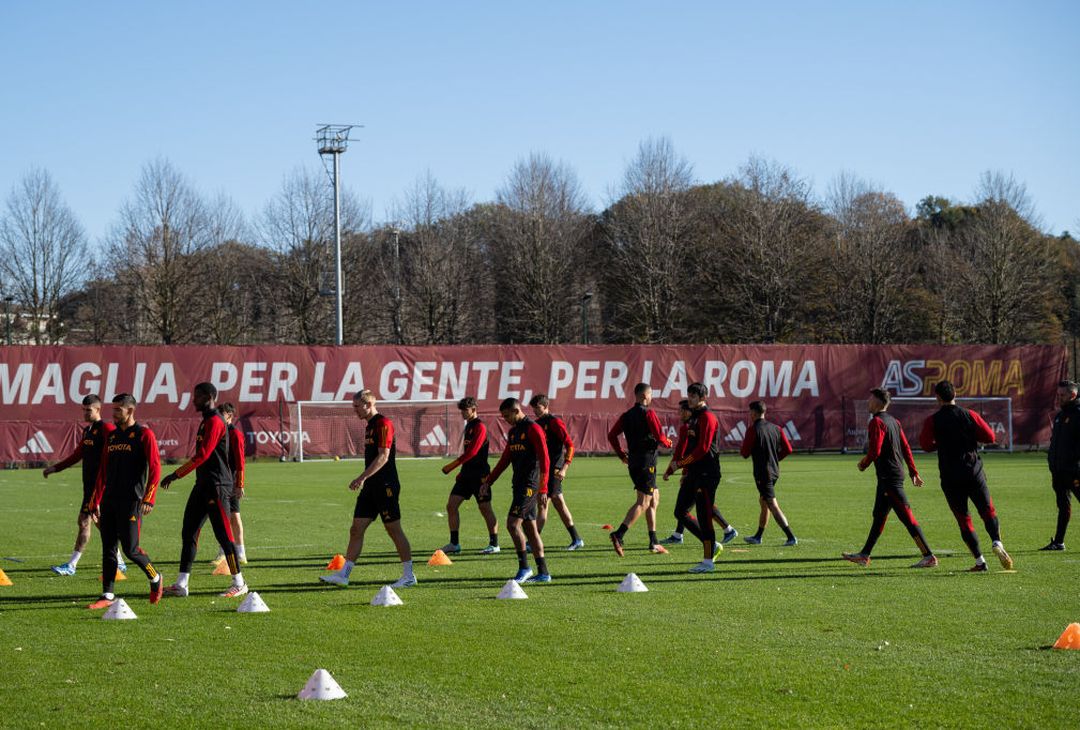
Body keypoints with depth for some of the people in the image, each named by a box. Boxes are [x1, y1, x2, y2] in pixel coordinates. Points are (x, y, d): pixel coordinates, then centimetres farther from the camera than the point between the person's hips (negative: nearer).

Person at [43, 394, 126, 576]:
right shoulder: (87, 430, 17)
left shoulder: (106, 428, -10)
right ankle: (118, 563, 20)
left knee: (84, 521, -10)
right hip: (90, 484, 9)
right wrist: (55, 468, 22)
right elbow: (77, 455, 26)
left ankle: (72, 565, -7)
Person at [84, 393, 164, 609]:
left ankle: (155, 579, 17)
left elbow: (155, 468, -10)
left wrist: (148, 499, -19)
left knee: (130, 549, -7)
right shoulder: (111, 436, 16)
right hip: (109, 500, 7)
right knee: (108, 548, 4)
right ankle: (107, 596, 7)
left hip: (131, 501, -7)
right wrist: (95, 501, 17)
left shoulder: (144, 435, -4)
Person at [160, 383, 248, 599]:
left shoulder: (215, 422, -14)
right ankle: (181, 585, 8)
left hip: (217, 487, -10)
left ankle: (239, 583, 4)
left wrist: (176, 475, -18)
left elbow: (202, 456, -20)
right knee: (188, 533, 7)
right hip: (204, 484, 10)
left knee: (224, 535, -4)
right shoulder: (206, 421, 17)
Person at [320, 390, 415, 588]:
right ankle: (343, 574, 6)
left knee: (394, 530, -2)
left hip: (385, 487, -9)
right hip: (371, 487, 9)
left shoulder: (384, 424, -13)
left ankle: (409, 575, 5)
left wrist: (362, 477, -27)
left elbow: (383, 456, -22)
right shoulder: (370, 426, 16)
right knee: (356, 530, 5)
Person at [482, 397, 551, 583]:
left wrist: (543, 488, -23)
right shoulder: (513, 432, 16)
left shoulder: (533, 429, -11)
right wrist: (488, 481, 18)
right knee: (530, 528, 8)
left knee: (513, 523, -14)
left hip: (529, 485, -9)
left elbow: (544, 459, -17)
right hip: (519, 484, 9)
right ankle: (543, 573, 10)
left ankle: (524, 567, -8)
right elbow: (505, 460, 23)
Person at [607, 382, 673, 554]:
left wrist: (621, 454, 15)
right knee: (643, 503, -9)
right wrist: (668, 443, 4)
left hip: (633, 462, 8)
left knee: (654, 500, 17)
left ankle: (653, 543, 18)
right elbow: (660, 438, -17)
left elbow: (612, 435, 9)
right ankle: (618, 535, -24)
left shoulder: (626, 416, 10)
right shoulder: (648, 413, -11)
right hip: (647, 463, -8)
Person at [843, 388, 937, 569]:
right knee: (878, 516, 16)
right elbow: (906, 448, 15)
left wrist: (863, 464, -2)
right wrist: (913, 472, 18)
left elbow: (875, 451, -20)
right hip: (895, 473, 10)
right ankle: (864, 555, 24)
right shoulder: (894, 421, 14)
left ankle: (929, 556, -11)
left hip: (889, 477, -10)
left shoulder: (877, 422, -14)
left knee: (907, 517, -10)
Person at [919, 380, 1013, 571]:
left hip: (950, 478, -1)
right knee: (988, 512, 11)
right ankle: (997, 543, -16)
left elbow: (926, 445, -8)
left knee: (963, 519, 6)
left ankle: (979, 561, 0)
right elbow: (990, 437, 1)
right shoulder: (969, 415, 1)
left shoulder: (932, 421, -4)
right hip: (974, 473, 1)